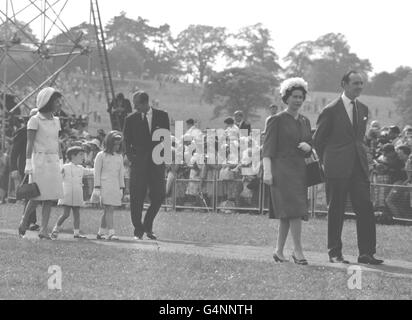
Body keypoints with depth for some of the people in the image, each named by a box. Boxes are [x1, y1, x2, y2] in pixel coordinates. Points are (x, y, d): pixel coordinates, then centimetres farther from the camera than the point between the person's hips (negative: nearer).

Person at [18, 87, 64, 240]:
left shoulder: (56, 121, 13)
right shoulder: (35, 120, -5)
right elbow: (30, 144, -7)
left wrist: (61, 163, 14)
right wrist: (28, 165, -12)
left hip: (53, 162, 6)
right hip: (39, 160, -6)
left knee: (50, 198, 0)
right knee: (37, 196, -6)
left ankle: (43, 230, 1)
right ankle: (23, 223, 14)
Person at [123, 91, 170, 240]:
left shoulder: (162, 116, 6)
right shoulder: (131, 119, 6)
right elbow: (127, 141, 9)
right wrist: (131, 155, -5)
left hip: (157, 161, 1)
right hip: (138, 162, -1)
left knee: (159, 195, -3)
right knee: (137, 197, -4)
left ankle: (148, 226, 15)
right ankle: (138, 230, 4)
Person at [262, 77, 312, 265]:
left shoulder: (305, 121, 15)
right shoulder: (277, 120, -3)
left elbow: (310, 150, 20)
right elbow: (268, 148, -7)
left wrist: (308, 147, -4)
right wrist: (267, 171, -16)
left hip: (300, 170, 6)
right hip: (282, 169, -6)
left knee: (287, 214, 8)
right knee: (294, 210, -15)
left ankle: (279, 251, 15)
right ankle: (298, 251, -14)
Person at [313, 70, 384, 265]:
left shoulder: (363, 109, 12)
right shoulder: (331, 110, -6)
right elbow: (318, 139, 1)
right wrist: (326, 161, 6)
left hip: (359, 166, 5)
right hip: (337, 168, -5)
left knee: (365, 208, -2)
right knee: (336, 211, 2)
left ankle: (366, 253, 0)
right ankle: (334, 253, 9)